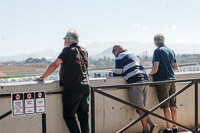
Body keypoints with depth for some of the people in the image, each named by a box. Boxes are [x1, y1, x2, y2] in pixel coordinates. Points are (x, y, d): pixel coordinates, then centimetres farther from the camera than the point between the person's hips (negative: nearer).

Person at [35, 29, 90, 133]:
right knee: (84, 116, 10)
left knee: (69, 116, 1)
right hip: (85, 87, 7)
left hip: (72, 89, -7)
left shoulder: (68, 50, -9)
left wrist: (42, 78, -5)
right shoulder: (84, 51, 11)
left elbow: (54, 65, -12)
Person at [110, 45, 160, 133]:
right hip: (145, 80, 9)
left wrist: (111, 74, 22)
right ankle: (151, 125, -1)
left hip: (135, 83, -9)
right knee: (141, 109, 12)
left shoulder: (120, 56, 2)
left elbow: (117, 73, 1)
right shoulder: (132, 55, 28)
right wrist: (115, 72, 31)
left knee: (140, 109, -5)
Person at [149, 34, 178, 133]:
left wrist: (151, 73, 2)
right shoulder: (171, 51, 12)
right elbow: (176, 67, 20)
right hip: (172, 80, 7)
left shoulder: (158, 51, -8)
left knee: (166, 106, -4)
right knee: (173, 105, 10)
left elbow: (155, 68, -17)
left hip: (162, 80, -6)